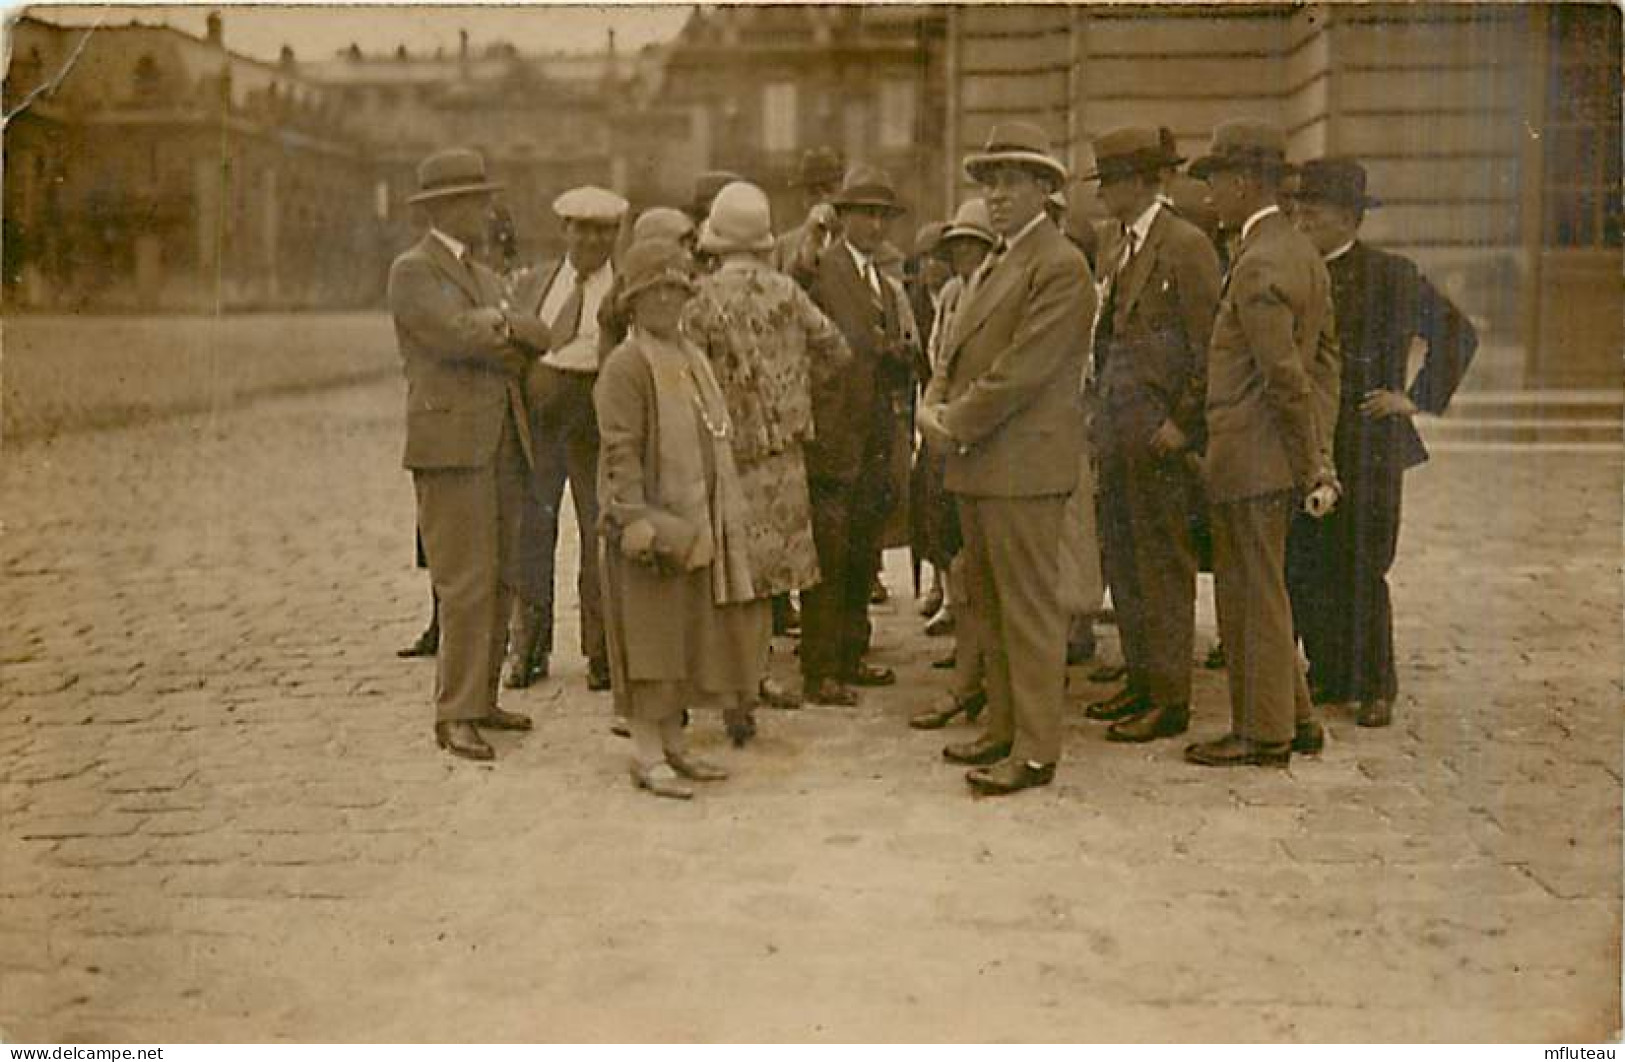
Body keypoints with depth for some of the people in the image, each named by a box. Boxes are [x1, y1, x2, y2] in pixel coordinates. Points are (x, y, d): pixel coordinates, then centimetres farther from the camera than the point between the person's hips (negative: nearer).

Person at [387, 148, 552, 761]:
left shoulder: (486, 279, 22)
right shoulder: (411, 271, -3)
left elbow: (525, 353, 14)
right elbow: (457, 336, -17)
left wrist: (491, 333, -6)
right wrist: (513, 331, 0)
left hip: (501, 447, 8)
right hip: (449, 446, -8)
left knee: (498, 582, 8)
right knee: (465, 585, -10)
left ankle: (480, 700, 16)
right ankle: (455, 717, -4)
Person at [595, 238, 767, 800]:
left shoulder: (693, 358, 16)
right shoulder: (626, 365, -11)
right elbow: (621, 452, -17)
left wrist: (727, 516, 18)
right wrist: (636, 521, -23)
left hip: (695, 523, 8)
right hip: (652, 526, -8)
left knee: (687, 637, 13)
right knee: (650, 638, -3)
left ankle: (672, 742, 24)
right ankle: (646, 754, 6)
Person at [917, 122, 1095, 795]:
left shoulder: (1060, 268, -11)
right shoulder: (992, 267, 20)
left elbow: (1021, 371, -18)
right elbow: (957, 352, 19)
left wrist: (955, 425, -12)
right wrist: (933, 405, 0)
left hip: (1023, 465, -9)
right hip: (977, 464, 9)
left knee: (1029, 608, -4)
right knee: (987, 606, 15)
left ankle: (1035, 751, 3)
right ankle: (1004, 727, 26)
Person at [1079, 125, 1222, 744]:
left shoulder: (1186, 246, -10)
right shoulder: (1117, 247, 16)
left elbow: (1207, 345, -13)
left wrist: (1182, 423, -16)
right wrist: (1103, 412, 13)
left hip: (1160, 435, -9)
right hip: (1117, 431, 9)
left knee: (1164, 565, -2)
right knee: (1124, 561, 14)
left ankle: (1170, 698, 7)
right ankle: (1141, 681, 25)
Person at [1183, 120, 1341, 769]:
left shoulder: (1258, 265, -17)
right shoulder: (1302, 253, 14)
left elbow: (1287, 379, -20)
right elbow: (1324, 358, 16)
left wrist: (1310, 466, -13)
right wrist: (1320, 457, 15)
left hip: (1251, 462, -10)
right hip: (1281, 462, 10)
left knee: (1253, 595, 1)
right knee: (1258, 592, 18)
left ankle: (1264, 736, 12)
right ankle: (1295, 718, 27)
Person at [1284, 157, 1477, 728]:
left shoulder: (1390, 273, -4)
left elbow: (1458, 333, 0)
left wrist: (1417, 399, -4)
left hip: (1367, 445, -5)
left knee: (1360, 570, -1)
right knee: (1303, 568, 4)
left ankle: (1376, 687, 14)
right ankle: (1328, 675, 21)